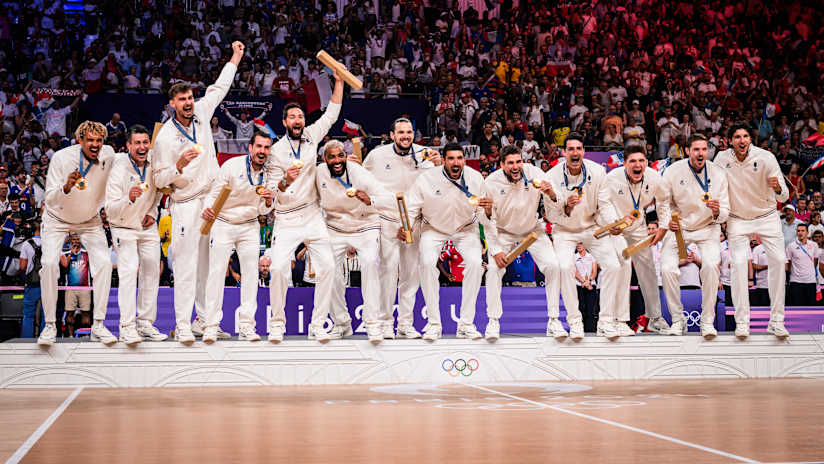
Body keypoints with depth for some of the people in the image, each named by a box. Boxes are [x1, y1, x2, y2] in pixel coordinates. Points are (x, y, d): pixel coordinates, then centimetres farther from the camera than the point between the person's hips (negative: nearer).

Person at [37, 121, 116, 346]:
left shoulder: (108, 155, -17)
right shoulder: (61, 158, -26)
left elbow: (112, 183, 7)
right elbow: (50, 199, -28)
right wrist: (66, 188, -47)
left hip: (90, 219, 2)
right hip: (57, 218, -2)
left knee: (104, 262, -16)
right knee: (49, 264, -20)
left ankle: (98, 324, -7)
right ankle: (50, 324, -7)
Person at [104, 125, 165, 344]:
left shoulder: (154, 164, -7)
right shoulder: (119, 169, -23)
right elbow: (110, 211, -26)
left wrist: (153, 212, 1)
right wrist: (129, 199, -44)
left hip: (148, 227, 6)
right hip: (124, 227, -6)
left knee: (151, 271, 5)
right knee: (129, 270, -20)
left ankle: (146, 322, 15)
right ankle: (127, 326, -21)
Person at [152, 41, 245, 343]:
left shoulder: (201, 113, 5)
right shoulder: (165, 136, -8)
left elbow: (219, 89, 22)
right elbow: (159, 179, -7)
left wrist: (235, 58, 27)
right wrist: (180, 165, -24)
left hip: (213, 200, 6)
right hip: (186, 206, -6)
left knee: (208, 265, 8)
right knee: (186, 265, -9)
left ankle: (203, 321, 15)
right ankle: (182, 325, -7)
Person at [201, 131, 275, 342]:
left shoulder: (268, 174, -1)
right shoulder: (232, 166, -13)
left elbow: (263, 210, 4)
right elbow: (214, 193, -10)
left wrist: (268, 201, -19)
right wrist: (208, 210, -30)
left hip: (249, 226, 4)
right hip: (223, 224, -4)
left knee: (251, 272, -3)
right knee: (217, 271, -9)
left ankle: (246, 325, 1)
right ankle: (211, 326, -6)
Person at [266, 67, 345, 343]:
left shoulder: (311, 136, 8)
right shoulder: (277, 150, -3)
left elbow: (331, 114, 11)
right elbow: (274, 191, -4)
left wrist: (339, 82, 4)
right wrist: (286, 180, -25)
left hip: (312, 217, 4)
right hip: (286, 220, -4)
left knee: (327, 267, -7)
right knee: (279, 267, -19)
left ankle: (318, 325, 0)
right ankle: (277, 323, -3)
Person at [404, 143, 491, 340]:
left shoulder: (476, 179, -15)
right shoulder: (426, 179, -20)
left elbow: (485, 220, -12)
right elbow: (411, 209, -9)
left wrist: (487, 212, -36)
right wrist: (404, 227, -30)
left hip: (466, 229, 1)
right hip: (434, 229, -1)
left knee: (474, 262, -24)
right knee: (427, 263, -26)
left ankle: (466, 323, -15)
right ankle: (434, 323, -16)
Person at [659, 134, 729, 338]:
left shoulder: (718, 174, -8)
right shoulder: (673, 171, -10)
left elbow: (725, 212, -5)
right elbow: (663, 202, 0)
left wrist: (717, 211, -29)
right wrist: (668, 221, -20)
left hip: (707, 228, 0)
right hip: (678, 227, 1)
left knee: (711, 265, -25)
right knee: (667, 268, -18)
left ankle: (707, 320, -13)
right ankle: (677, 319, 1)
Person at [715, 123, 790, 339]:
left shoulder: (766, 157, -17)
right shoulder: (722, 159, -12)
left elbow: (783, 196, -19)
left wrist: (778, 188, -41)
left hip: (767, 216, 0)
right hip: (737, 219, 0)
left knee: (779, 260, -11)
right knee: (739, 263, -15)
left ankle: (776, 321, -4)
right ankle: (742, 322, -11)